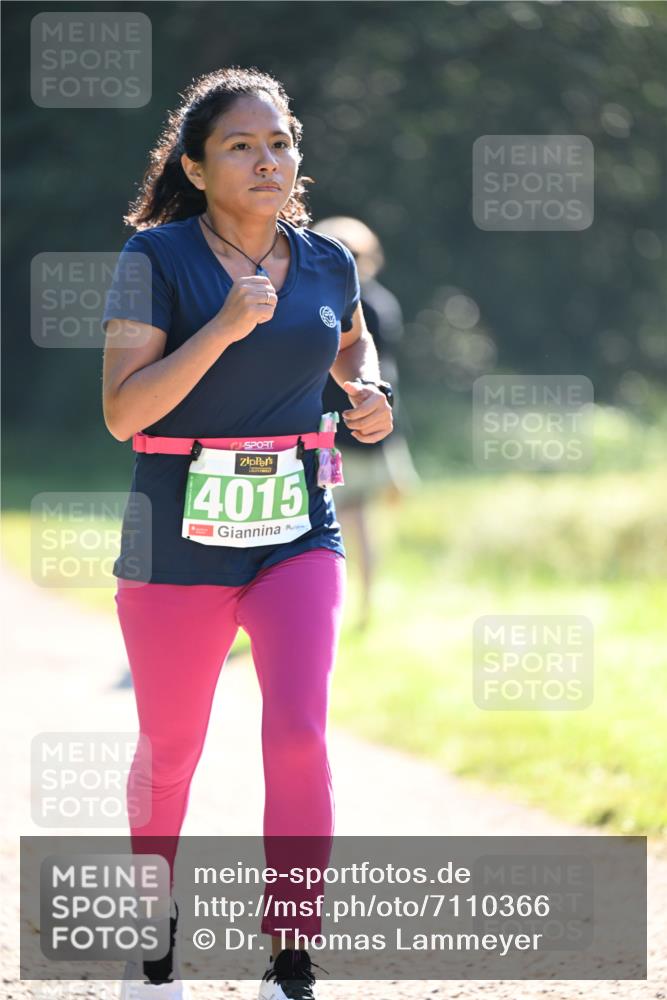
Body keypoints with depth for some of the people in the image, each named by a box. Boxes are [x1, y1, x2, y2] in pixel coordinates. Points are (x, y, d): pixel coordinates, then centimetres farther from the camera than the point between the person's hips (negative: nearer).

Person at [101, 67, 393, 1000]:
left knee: (299, 729, -17)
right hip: (180, 531, -2)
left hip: (297, 530, 2)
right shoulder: (158, 259, -9)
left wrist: (369, 391, 6)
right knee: (171, 749, 11)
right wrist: (222, 328, -24)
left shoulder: (326, 264, 4)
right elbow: (122, 411, -15)